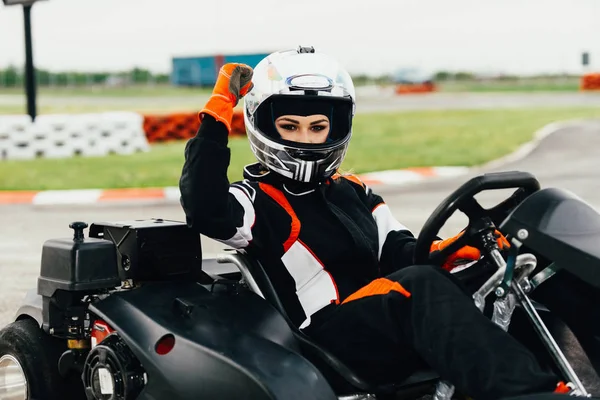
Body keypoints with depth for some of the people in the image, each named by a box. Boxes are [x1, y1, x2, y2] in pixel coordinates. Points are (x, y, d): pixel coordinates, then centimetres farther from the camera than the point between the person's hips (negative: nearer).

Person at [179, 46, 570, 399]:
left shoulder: (354, 192, 25)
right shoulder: (257, 199, 5)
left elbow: (397, 252, 17)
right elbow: (206, 210, -17)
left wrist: (447, 250, -5)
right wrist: (218, 112, -15)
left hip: (398, 324, 8)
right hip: (332, 339, -7)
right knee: (421, 284, -34)